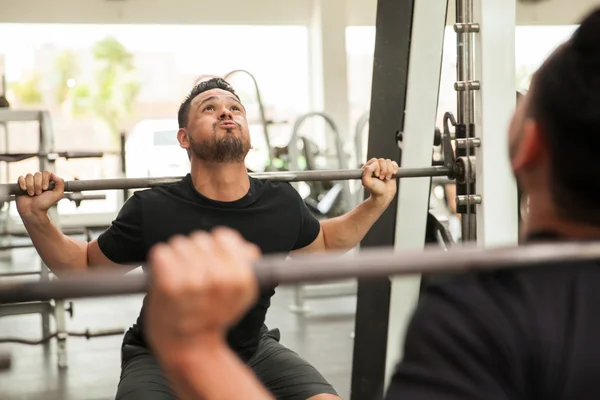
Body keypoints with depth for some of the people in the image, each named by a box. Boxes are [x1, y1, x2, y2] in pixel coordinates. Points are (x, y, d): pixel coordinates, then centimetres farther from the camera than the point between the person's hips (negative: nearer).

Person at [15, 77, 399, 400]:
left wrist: (376, 202, -2)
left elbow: (323, 244, 10)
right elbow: (84, 266, -4)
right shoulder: (153, 211, -21)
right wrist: (35, 216, -19)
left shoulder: (281, 204, -14)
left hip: (253, 353, 3)